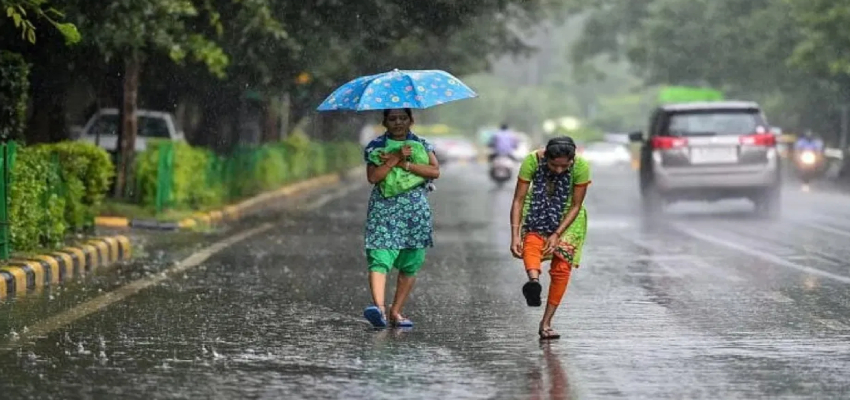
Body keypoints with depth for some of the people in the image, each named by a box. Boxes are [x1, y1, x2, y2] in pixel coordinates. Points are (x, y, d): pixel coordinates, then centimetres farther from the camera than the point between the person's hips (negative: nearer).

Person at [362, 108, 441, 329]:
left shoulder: (422, 145, 10)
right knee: (380, 260, -18)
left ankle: (396, 311, 10)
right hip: (383, 210, -2)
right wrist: (396, 158, -15)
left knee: (410, 265, 3)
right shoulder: (375, 146, 6)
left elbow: (435, 171, -6)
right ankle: (379, 306, -33)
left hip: (415, 212, 2)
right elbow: (373, 177, -8)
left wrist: (405, 164, -12)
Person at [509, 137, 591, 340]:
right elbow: (518, 200, -23)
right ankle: (533, 281, -61)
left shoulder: (581, 167, -26)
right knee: (532, 242, -33)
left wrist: (557, 235, -25)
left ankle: (546, 323, -2)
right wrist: (515, 235, -31)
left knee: (562, 267, -9)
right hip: (538, 210, -1)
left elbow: (576, 206, -17)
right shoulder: (532, 161, -26)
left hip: (567, 216, 1)